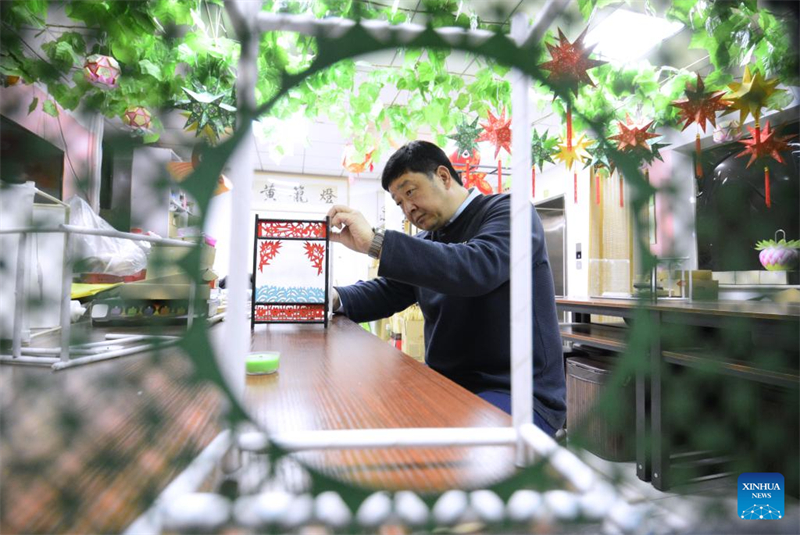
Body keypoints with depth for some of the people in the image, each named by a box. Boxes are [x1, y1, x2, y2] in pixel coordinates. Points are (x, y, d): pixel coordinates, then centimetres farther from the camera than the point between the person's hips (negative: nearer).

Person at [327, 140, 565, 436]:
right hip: (446, 385, 8)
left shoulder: (508, 211, -7)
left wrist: (374, 242, -31)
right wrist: (336, 298, -10)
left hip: (513, 392, -7)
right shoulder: (425, 243, 16)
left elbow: (477, 267, -27)